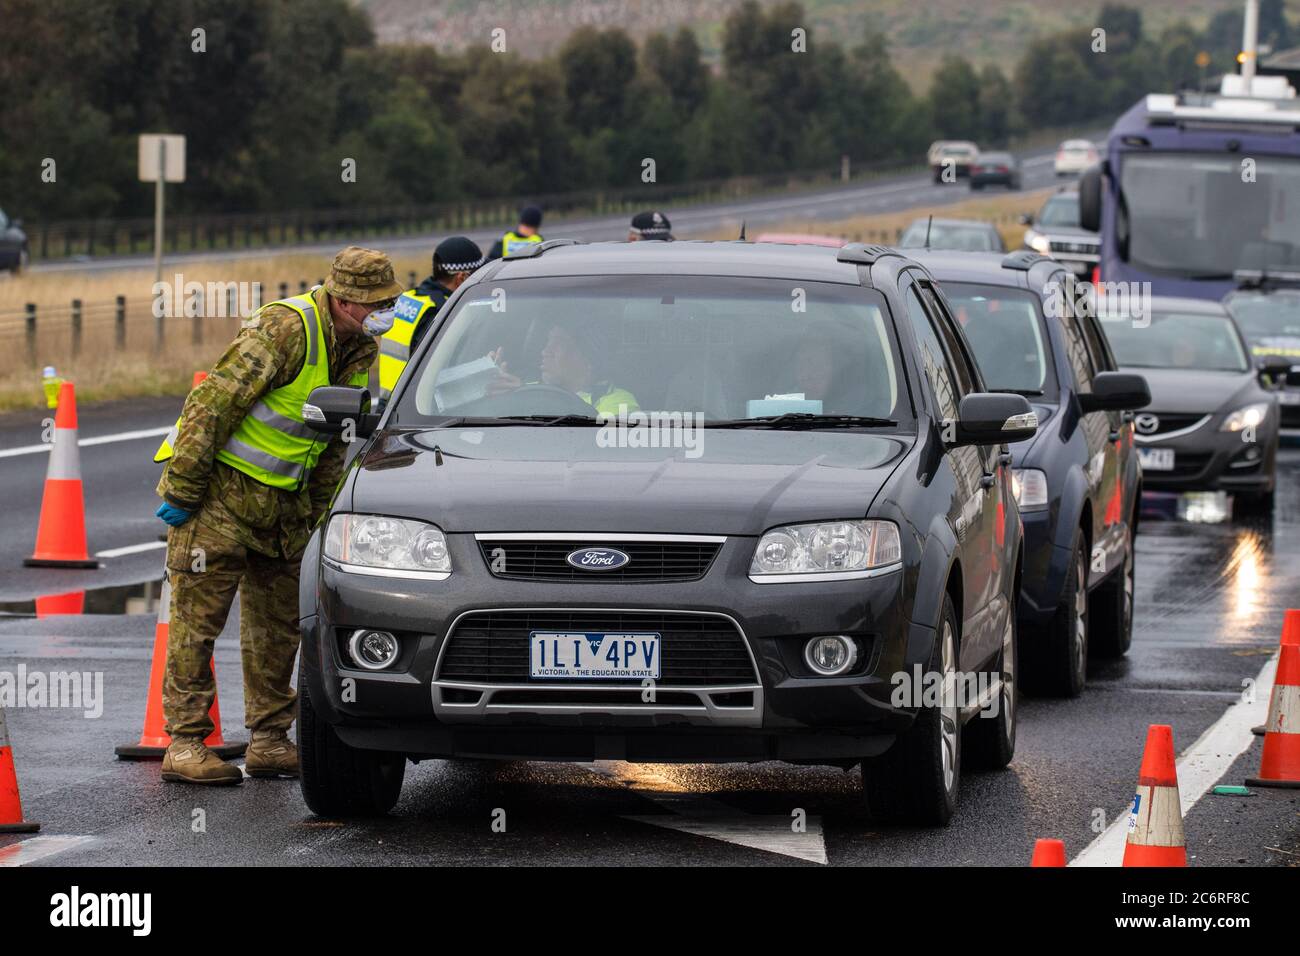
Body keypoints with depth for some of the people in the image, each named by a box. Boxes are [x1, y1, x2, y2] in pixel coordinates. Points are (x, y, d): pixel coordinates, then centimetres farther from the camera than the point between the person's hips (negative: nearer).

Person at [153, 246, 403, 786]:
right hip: (220, 485, -8)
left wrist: (317, 515, 14)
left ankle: (269, 742, 17)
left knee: (279, 622, 10)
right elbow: (214, 402, -22)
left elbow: (337, 438, 15)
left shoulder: (361, 350, 4)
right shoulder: (287, 329, -22)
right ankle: (185, 745, -3)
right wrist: (182, 489, -22)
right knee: (198, 618, -5)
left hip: (283, 498, 8)